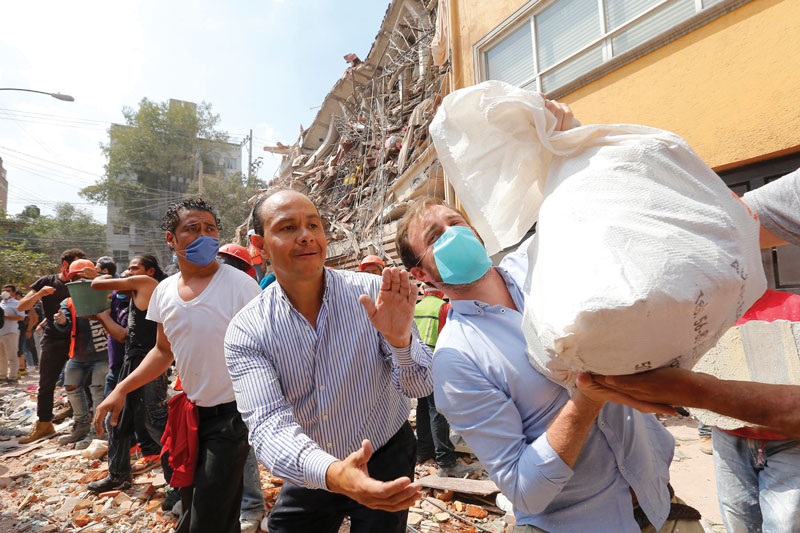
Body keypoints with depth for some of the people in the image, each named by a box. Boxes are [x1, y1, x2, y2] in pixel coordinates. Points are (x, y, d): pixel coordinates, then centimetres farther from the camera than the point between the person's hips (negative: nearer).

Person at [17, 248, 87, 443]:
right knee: (46, 384, 6)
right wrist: (40, 293, -17)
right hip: (53, 340, -1)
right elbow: (21, 306, 1)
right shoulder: (47, 282, 3)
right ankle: (43, 425, 20)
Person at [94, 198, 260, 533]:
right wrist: (122, 389, 4)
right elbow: (163, 351, 15)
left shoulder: (239, 285, -17)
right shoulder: (164, 291, 2)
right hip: (191, 413, 6)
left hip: (230, 416, -6)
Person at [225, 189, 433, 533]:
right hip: (310, 475, 2)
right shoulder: (246, 331, -16)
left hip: (386, 465, -1)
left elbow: (420, 388, -18)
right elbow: (268, 423, -26)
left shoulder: (372, 293, -19)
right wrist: (332, 473, -45)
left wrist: (400, 340, -40)